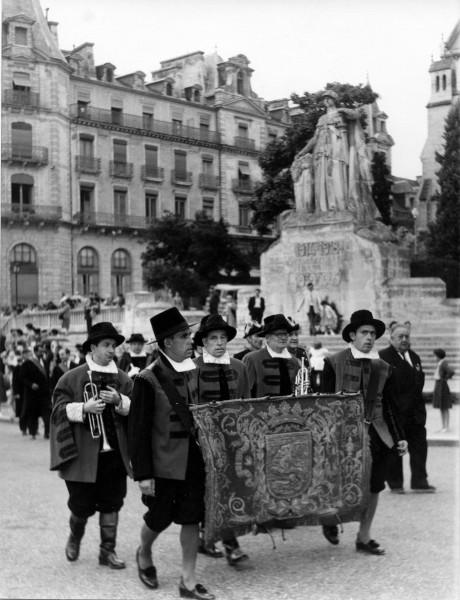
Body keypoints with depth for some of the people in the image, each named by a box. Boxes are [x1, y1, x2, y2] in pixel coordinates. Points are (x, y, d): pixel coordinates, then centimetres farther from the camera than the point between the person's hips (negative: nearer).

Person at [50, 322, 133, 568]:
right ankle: (74, 538, 35)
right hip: (84, 453, -3)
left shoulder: (122, 379, 7)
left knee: (111, 504, 6)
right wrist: (84, 407, -19)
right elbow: (59, 408, -4)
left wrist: (119, 400, -13)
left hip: (115, 453, 3)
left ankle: (107, 550, 20)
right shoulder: (72, 378, -2)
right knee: (82, 504, 5)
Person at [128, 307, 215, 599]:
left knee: (192, 519, 7)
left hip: (194, 459, 5)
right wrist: (143, 474, -13)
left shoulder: (193, 370, 4)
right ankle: (144, 554, 41)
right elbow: (138, 430, -12)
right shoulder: (149, 379, -14)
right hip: (165, 462, -5)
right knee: (160, 518, 9)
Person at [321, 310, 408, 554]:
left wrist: (399, 437, 7)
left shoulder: (383, 367, 9)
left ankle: (364, 538, 20)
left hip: (376, 434, 4)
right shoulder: (334, 362, -1)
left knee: (373, 488, 6)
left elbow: (390, 405, 13)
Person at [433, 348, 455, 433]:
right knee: (441, 407, 12)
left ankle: (446, 427, -1)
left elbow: (452, 372, -29)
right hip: (438, 385, 10)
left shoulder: (444, 364, -17)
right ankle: (443, 426, 17)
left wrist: (445, 378, -14)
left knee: (444, 407, -5)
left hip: (442, 386, -10)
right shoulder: (440, 363, 11)